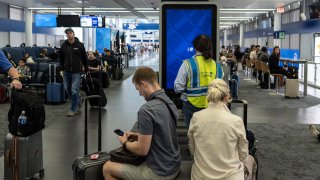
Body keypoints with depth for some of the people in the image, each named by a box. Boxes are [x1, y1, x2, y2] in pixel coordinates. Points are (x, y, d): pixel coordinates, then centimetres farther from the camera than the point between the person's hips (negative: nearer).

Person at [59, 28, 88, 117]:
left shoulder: (80, 45, -4)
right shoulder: (63, 46, 4)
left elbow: (84, 58, 1)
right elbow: (61, 58, 14)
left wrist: (86, 69, 2)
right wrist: (62, 68, 8)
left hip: (76, 71, -4)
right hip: (67, 71, 4)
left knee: (74, 90, -5)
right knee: (68, 89, 12)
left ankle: (73, 109, 5)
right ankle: (77, 102, 35)